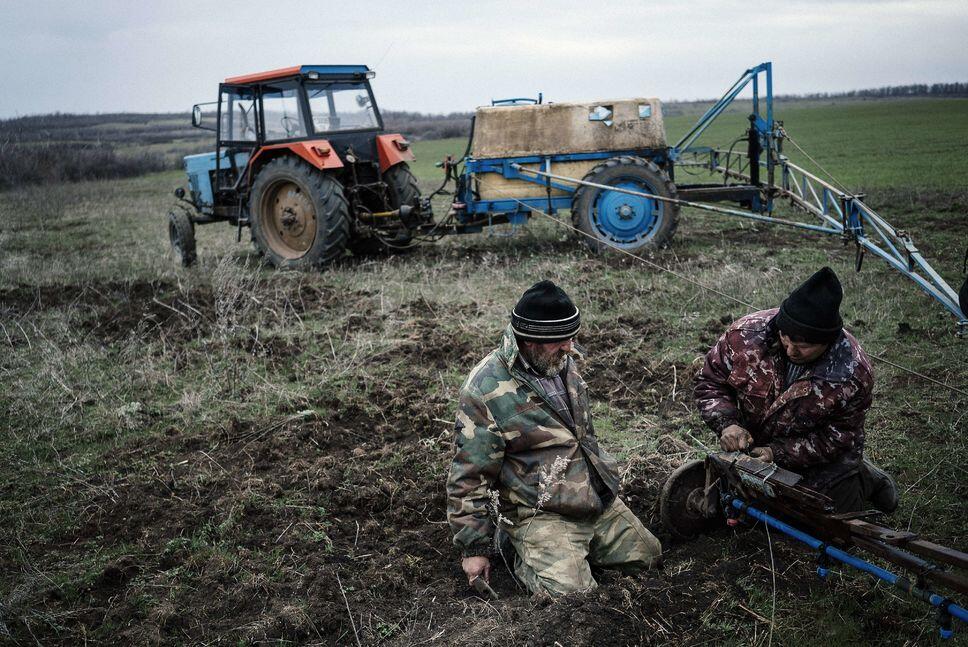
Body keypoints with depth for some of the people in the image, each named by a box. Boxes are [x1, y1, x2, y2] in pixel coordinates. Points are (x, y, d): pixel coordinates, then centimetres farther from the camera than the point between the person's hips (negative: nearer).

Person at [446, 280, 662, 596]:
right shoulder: (486, 390, -21)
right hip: (541, 512, -7)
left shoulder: (560, 362, 4)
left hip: (600, 500, 8)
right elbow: (469, 475, -17)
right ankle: (528, 555, 5)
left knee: (648, 556, 12)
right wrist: (475, 548, -13)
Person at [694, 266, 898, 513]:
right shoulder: (746, 334, -26)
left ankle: (865, 479, 28)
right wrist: (728, 424, -30)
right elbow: (709, 382, -13)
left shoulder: (852, 375, -30)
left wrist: (778, 453, -31)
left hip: (822, 462, -3)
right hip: (753, 447, 3)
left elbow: (836, 438, -21)